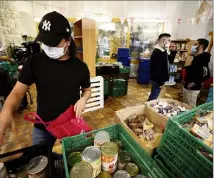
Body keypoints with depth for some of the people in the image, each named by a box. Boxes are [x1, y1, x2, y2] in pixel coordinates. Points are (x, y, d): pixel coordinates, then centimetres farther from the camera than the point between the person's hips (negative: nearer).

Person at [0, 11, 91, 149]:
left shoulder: (80, 66, -12)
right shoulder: (34, 62, -11)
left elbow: (87, 90, 3)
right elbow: (18, 92, -9)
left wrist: (83, 99, -19)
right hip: (42, 126, 1)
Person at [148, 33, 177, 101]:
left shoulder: (164, 51, 13)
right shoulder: (156, 53, -19)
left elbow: (170, 61, 21)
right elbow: (157, 69, -24)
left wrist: (173, 51, 6)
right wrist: (161, 82, -23)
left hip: (160, 79, 10)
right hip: (157, 80, -10)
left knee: (154, 96, 20)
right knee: (154, 97, -2)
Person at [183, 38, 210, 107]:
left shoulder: (203, 58, -17)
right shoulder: (196, 57, 13)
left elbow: (206, 75, -27)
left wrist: (195, 83, -22)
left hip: (193, 89, -9)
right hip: (187, 87, 9)